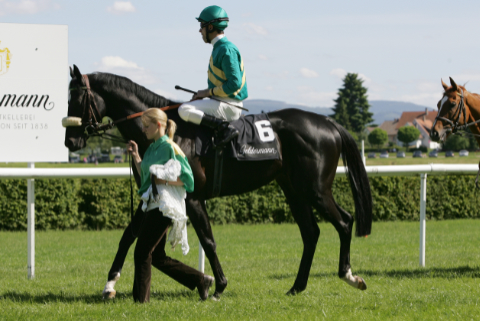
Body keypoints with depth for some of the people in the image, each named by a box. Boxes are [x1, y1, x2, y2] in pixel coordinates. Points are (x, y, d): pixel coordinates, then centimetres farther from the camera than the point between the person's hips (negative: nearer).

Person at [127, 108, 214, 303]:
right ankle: (200, 280, 18)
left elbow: (187, 179, -14)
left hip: (162, 206, -10)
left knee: (142, 253, -7)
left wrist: (163, 180, -23)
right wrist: (135, 156, 16)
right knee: (157, 257, 11)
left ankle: (141, 300, 1)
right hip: (151, 206, 10)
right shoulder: (152, 148, 14)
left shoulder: (169, 148, -12)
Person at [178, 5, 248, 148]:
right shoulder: (219, 48, 16)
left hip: (229, 106, -10)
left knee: (184, 110, -22)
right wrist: (203, 93, 8)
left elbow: (234, 84, -23)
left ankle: (226, 129, -25)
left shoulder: (226, 50, -17)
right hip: (223, 103, 10)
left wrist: (208, 92, -15)